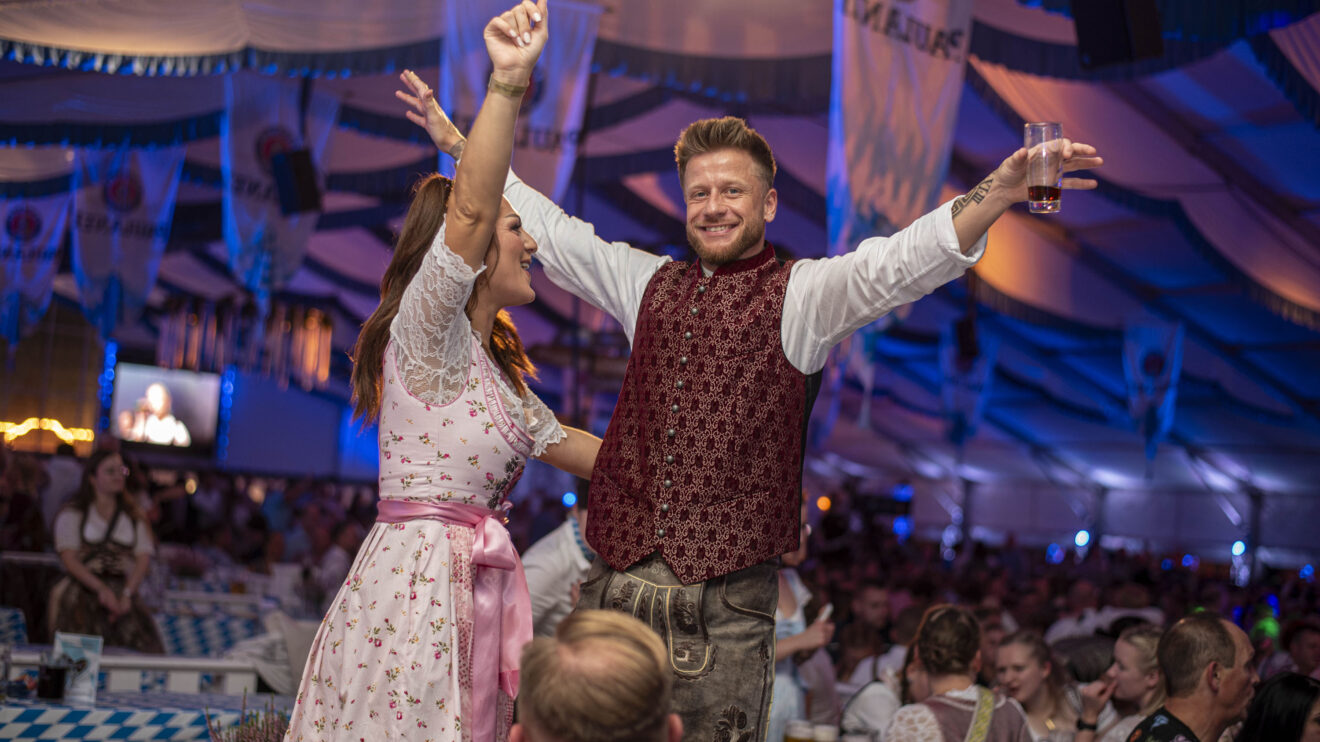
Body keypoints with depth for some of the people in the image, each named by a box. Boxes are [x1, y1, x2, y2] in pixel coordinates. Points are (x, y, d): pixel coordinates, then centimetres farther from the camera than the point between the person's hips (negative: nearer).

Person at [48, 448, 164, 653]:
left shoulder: (134, 516, 17)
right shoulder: (72, 514, 7)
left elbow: (144, 559, 7)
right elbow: (69, 559, -4)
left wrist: (127, 594, -10)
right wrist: (101, 589, -16)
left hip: (124, 594, 3)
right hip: (83, 592, -3)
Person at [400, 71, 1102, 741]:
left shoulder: (801, 294, 3)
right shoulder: (649, 283, 17)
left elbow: (901, 261, -13)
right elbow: (548, 229, 26)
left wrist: (1000, 191, -30)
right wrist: (459, 143, 30)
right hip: (617, 580, 4)